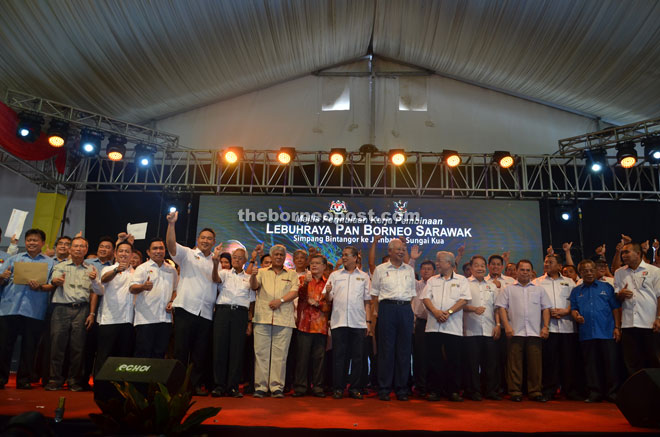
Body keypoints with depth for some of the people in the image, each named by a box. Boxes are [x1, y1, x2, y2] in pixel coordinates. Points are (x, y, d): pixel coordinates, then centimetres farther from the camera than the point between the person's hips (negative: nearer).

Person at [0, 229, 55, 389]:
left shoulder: (50, 263, 11)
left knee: (29, 347, 4)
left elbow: (53, 285, 1)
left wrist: (40, 287, -17)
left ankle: (24, 379, 14)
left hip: (34, 311, -1)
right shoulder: (14, 259, 16)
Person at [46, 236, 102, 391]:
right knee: (57, 343, -3)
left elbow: (95, 292, 9)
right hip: (61, 308, 0)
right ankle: (55, 379, 8)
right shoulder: (61, 266, 13)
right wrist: (57, 281, -32)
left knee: (78, 346, 0)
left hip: (81, 310, 0)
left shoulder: (91, 269, 14)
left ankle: (75, 381, 9)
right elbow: (53, 280, -6)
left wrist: (92, 313, -2)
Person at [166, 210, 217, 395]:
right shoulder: (188, 254, 6)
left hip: (206, 313, 4)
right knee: (181, 349, 0)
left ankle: (196, 384, 18)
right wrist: (171, 224, -24)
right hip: (185, 308, -3)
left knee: (200, 352, 8)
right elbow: (171, 244, -12)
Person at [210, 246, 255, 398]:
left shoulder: (249, 278, 18)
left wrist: (250, 320, 9)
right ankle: (219, 385, 4)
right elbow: (216, 279, -11)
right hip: (223, 310, -1)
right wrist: (215, 263, -29)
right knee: (220, 347, -4)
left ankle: (233, 386, 5)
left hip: (241, 313, 1)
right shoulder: (224, 273, 13)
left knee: (237, 349, -2)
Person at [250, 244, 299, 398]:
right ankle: (260, 387, 3)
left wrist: (280, 300, -11)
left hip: (283, 320, 0)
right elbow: (254, 286, 0)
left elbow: (295, 292, 4)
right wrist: (253, 276, -22)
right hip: (263, 318, 0)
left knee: (280, 354, -2)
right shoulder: (262, 272, 17)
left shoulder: (292, 274, 17)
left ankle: (277, 387, 3)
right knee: (261, 352, -2)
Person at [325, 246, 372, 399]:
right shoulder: (334, 275, 12)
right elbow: (328, 299, 8)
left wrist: (369, 321, 4)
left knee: (357, 356, 3)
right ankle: (338, 388, 9)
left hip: (358, 322, 0)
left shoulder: (364, 276, 12)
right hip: (339, 321, 0)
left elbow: (367, 301, 11)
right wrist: (328, 292, -15)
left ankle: (355, 388, 12)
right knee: (338, 355, 1)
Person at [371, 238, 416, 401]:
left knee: (404, 350, 4)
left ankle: (402, 389, 14)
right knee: (386, 348, -1)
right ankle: (384, 389, 7)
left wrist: (408, 308, 7)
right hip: (387, 308, -3)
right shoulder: (380, 269, 6)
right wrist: (377, 312, -2)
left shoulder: (409, 270, 14)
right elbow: (374, 293, 6)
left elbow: (412, 293, 18)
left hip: (405, 310, 3)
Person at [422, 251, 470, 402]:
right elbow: (425, 298, 5)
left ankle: (453, 391, 11)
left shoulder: (461, 280, 8)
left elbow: (464, 300, -4)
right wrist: (435, 311, -12)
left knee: (454, 360, 1)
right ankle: (434, 390, 11)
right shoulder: (432, 280, 16)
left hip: (453, 327, -2)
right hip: (433, 326, 2)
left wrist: (448, 312, -14)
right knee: (434, 360, 3)